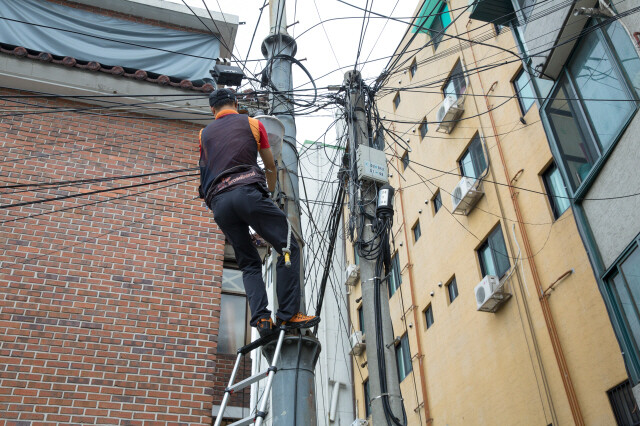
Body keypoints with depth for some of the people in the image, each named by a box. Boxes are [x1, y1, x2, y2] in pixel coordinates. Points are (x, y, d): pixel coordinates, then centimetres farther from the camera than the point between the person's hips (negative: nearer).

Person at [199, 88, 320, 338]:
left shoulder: (204, 134, 25)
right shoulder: (252, 123, 18)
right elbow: (270, 166, 27)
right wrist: (270, 190, 46)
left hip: (218, 202, 4)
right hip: (247, 191, -4)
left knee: (249, 263, 11)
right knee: (288, 248, -1)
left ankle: (260, 318, -7)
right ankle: (288, 313, -13)